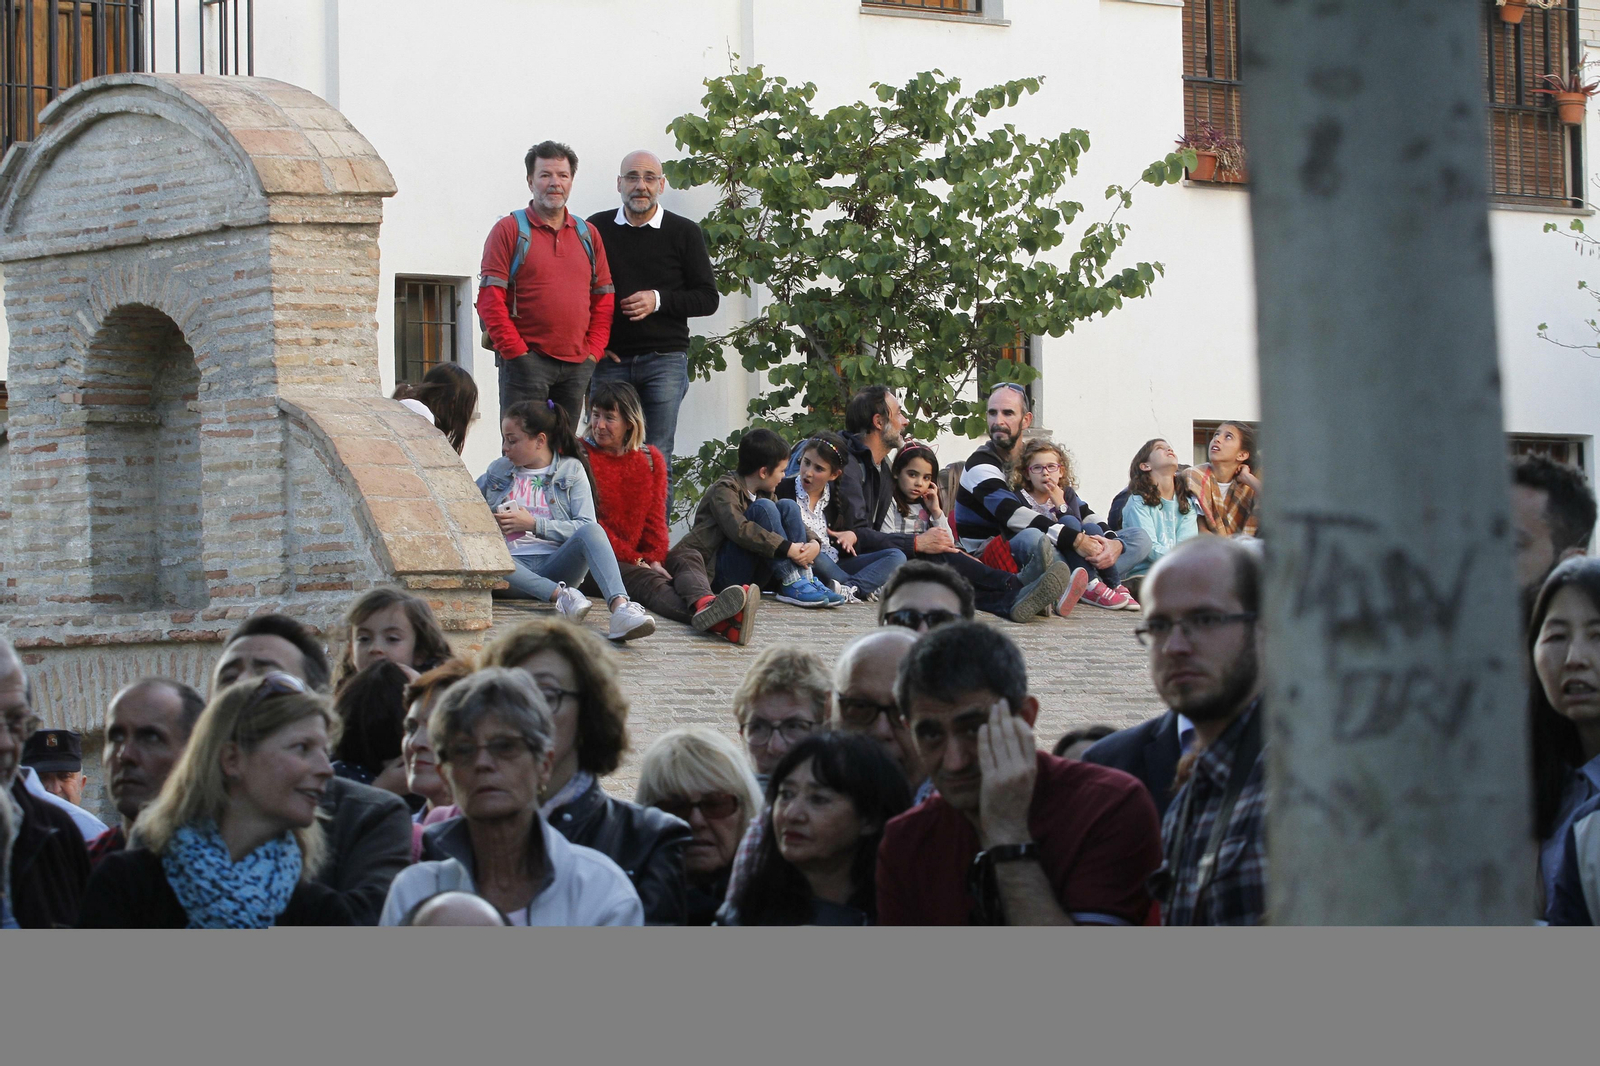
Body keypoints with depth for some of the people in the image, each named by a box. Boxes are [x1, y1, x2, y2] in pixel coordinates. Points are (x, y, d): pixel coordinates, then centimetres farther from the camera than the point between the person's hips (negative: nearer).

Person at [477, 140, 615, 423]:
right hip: (526, 362, -4)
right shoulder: (509, 229, 0)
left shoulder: (587, 235, 15)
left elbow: (604, 300, 15)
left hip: (577, 366, 5)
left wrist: (593, 351, 2)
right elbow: (489, 300, -5)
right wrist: (516, 352, -11)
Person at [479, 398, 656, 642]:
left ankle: (620, 607, -55)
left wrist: (534, 524, -7)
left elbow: (586, 527, 0)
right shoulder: (498, 471, 20)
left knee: (591, 531, -32)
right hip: (514, 566, 1)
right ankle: (560, 595, -40)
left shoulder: (571, 469, 12)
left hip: (555, 568, -1)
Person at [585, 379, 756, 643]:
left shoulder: (651, 458, 16)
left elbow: (655, 518, 11)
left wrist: (654, 559, -10)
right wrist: (635, 561, -15)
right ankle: (717, 622, -69)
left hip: (639, 556, 6)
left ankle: (703, 604, -64)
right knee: (647, 582, -34)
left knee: (689, 559, -23)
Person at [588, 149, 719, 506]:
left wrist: (659, 301, -10)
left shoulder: (684, 233, 6)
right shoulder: (596, 229, 10)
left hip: (665, 359, -1)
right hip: (609, 359, 1)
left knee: (658, 459, -4)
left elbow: (708, 298, 5)